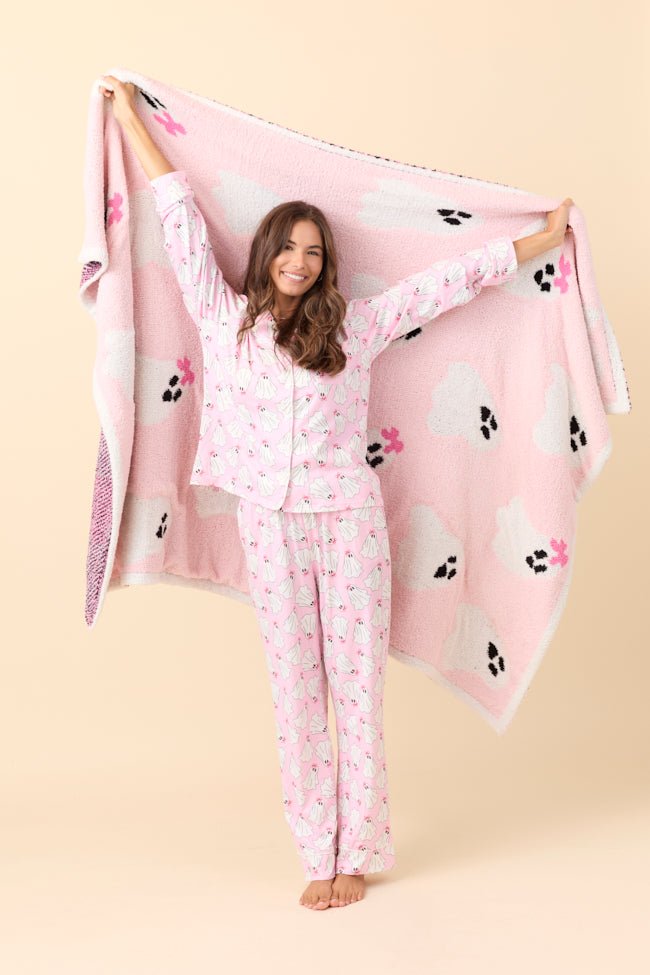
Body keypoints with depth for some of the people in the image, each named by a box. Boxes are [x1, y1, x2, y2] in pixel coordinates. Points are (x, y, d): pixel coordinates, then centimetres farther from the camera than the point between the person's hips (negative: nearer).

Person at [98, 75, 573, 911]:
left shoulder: (355, 326, 5)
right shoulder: (227, 320, 6)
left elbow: (450, 279, 9)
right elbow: (181, 220, 9)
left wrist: (543, 241, 14)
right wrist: (130, 117, 14)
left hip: (349, 517, -1)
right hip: (270, 524, 1)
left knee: (356, 685, 4)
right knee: (295, 692, 5)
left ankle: (356, 855, 13)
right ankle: (318, 855, 15)